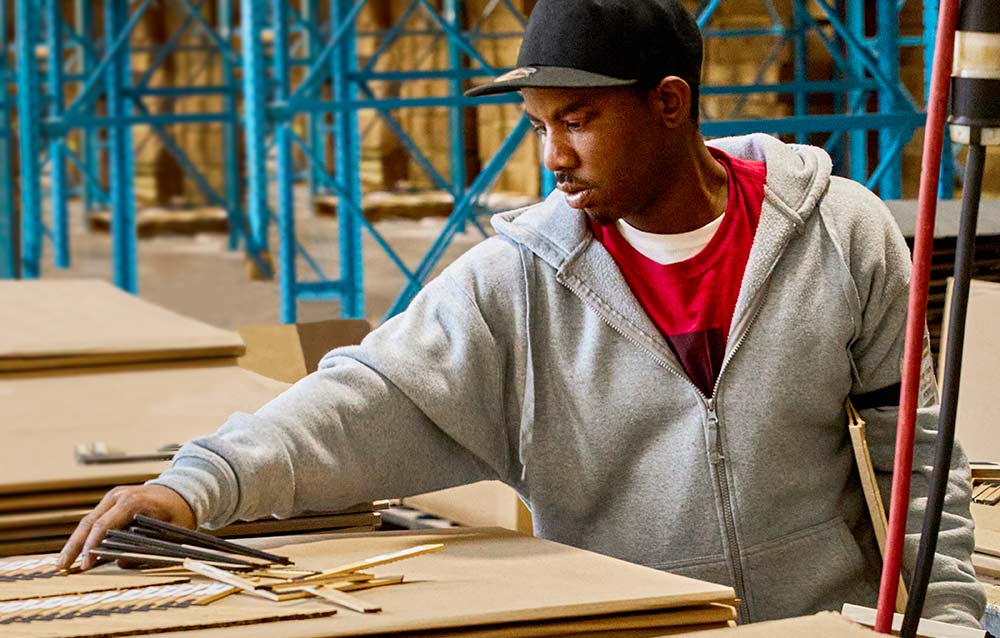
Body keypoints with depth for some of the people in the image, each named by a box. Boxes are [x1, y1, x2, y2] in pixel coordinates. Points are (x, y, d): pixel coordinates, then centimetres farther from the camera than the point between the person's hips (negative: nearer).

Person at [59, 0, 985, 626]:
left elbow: (916, 447, 4)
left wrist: (943, 616, -2)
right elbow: (371, 401, -12)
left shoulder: (843, 236, -2)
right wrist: (203, 483, -26)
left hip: (829, 618, 0)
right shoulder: (517, 282, -3)